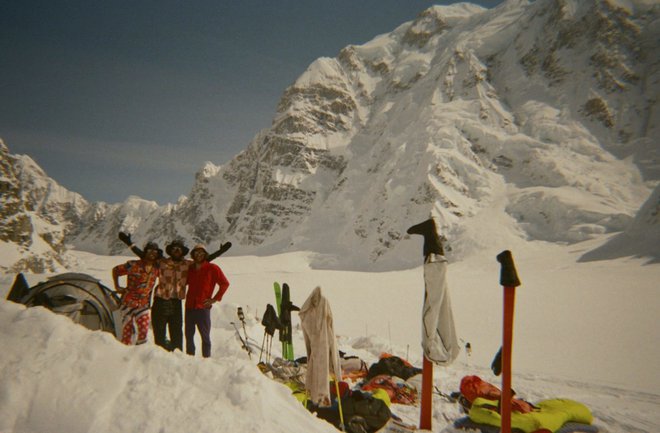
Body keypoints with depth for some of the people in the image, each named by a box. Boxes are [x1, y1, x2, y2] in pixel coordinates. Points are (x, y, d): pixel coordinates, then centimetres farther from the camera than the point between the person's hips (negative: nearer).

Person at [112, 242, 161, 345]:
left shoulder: (156, 269, 1)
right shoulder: (133, 265, -9)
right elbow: (115, 270, 3)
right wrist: (117, 287, 1)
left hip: (143, 304, 3)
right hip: (128, 302, -3)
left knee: (144, 329, -1)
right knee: (128, 329, -2)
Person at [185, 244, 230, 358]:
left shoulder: (212, 268, -1)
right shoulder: (190, 269, 12)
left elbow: (225, 283, -2)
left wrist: (215, 299, -5)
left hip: (203, 307, -5)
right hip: (189, 307, 5)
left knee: (205, 335, -2)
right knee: (189, 335, 10)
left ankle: (206, 358, 2)